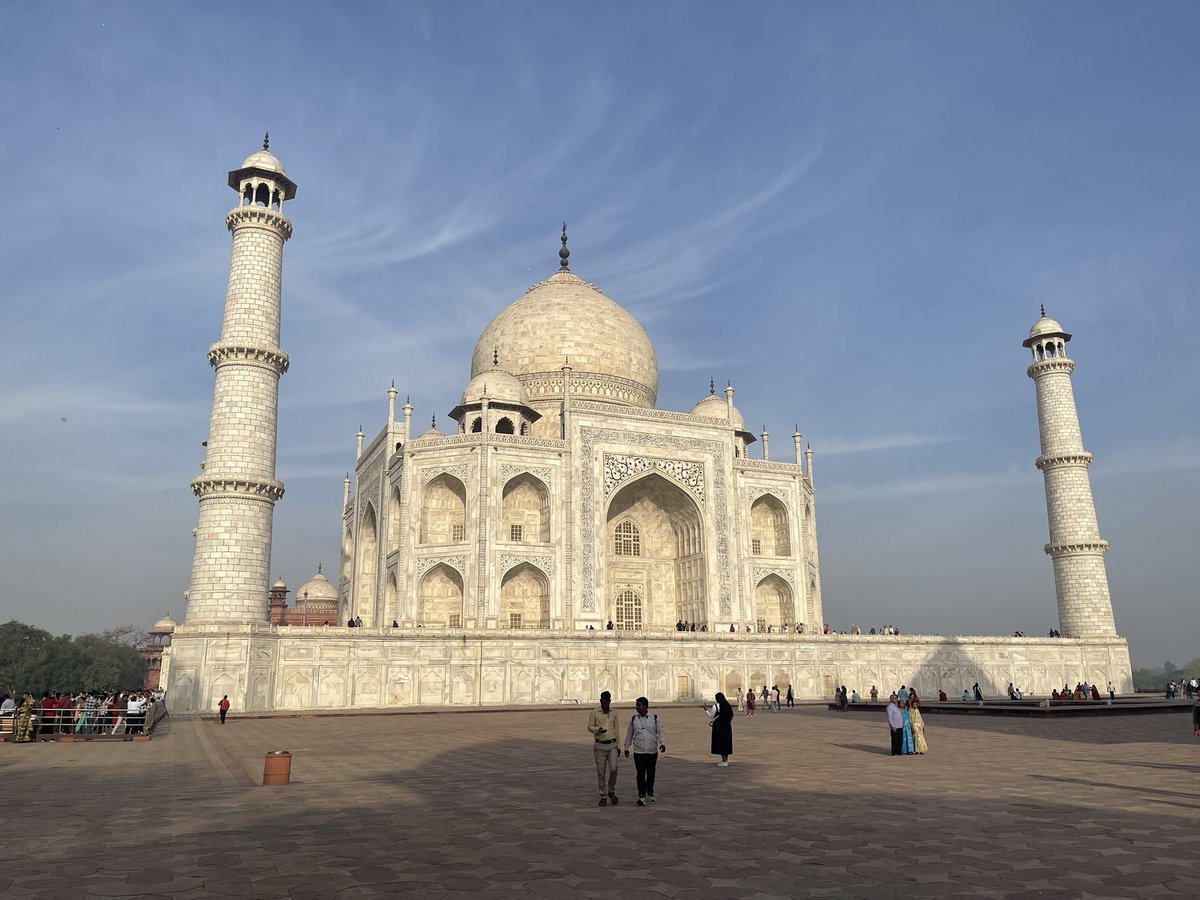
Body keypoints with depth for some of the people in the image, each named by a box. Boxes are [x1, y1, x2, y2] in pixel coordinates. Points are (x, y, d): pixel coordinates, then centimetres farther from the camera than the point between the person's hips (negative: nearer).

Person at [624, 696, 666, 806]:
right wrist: (626, 747, 16)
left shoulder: (655, 718, 0)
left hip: (652, 752, 0)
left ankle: (650, 793, 30)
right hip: (639, 752, 0)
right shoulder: (633, 719, 5)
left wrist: (663, 743, -19)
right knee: (640, 774, -8)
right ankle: (641, 796, -5)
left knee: (651, 773, 11)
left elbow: (661, 732, -3)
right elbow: (629, 734, 14)